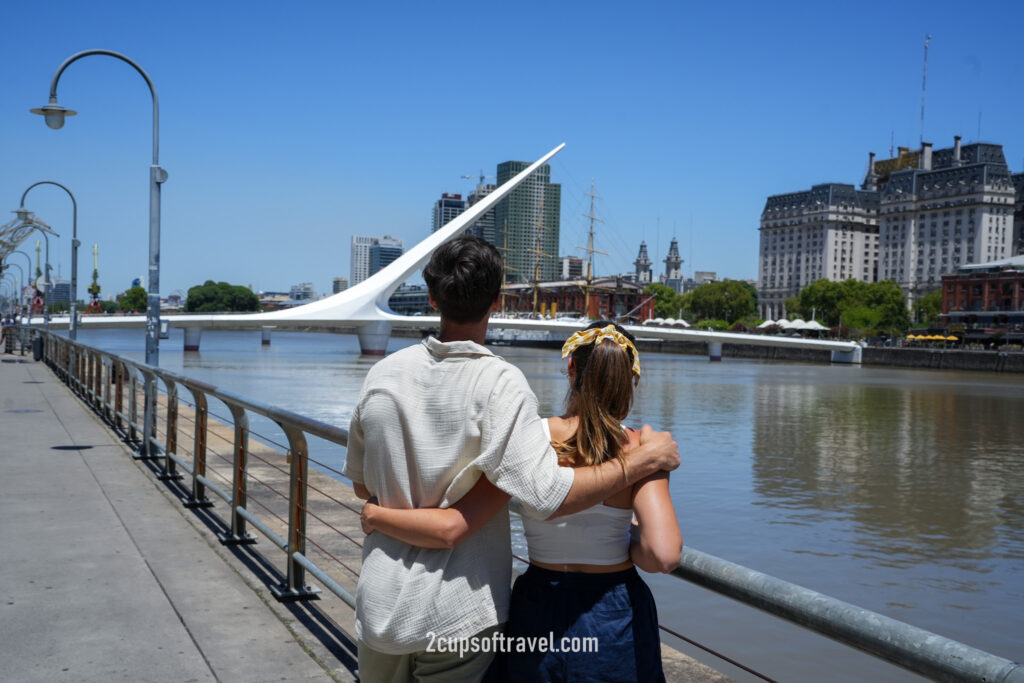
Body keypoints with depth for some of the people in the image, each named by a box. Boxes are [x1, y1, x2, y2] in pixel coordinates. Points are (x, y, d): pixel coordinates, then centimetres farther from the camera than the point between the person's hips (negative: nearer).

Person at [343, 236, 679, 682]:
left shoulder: (383, 374, -2)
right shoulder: (499, 383, -18)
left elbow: (361, 485, 9)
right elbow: (545, 496, -27)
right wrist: (644, 459, -18)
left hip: (379, 606, 5)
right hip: (455, 616, -4)